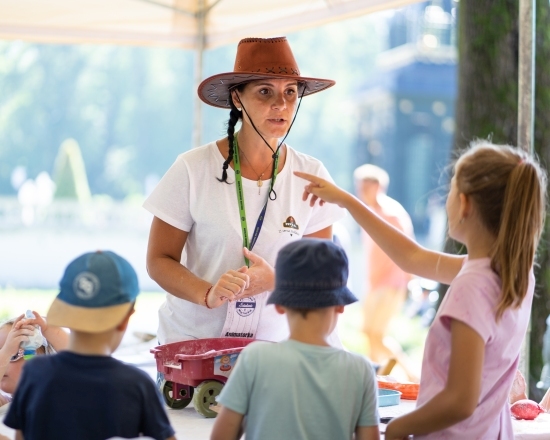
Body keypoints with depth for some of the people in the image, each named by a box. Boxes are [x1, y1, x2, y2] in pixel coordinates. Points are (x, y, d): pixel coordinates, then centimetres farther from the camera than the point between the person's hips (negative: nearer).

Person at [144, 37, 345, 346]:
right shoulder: (194, 169, -7)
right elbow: (159, 260, -3)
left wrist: (275, 281, -14)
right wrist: (208, 294, -22)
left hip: (273, 342, 2)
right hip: (192, 339, -2)